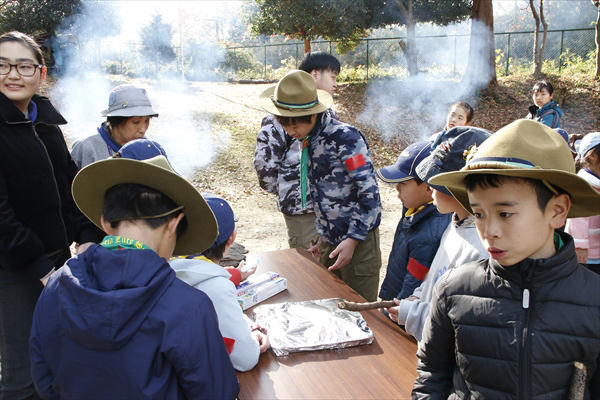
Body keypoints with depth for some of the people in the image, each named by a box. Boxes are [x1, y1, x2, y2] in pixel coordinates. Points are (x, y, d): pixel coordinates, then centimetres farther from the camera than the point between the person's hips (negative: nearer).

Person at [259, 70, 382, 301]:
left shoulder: (345, 138, -18)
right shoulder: (308, 141, 7)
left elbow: (369, 193, -20)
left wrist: (353, 240, -20)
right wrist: (324, 236, 18)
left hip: (358, 240, -7)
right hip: (331, 242, 7)